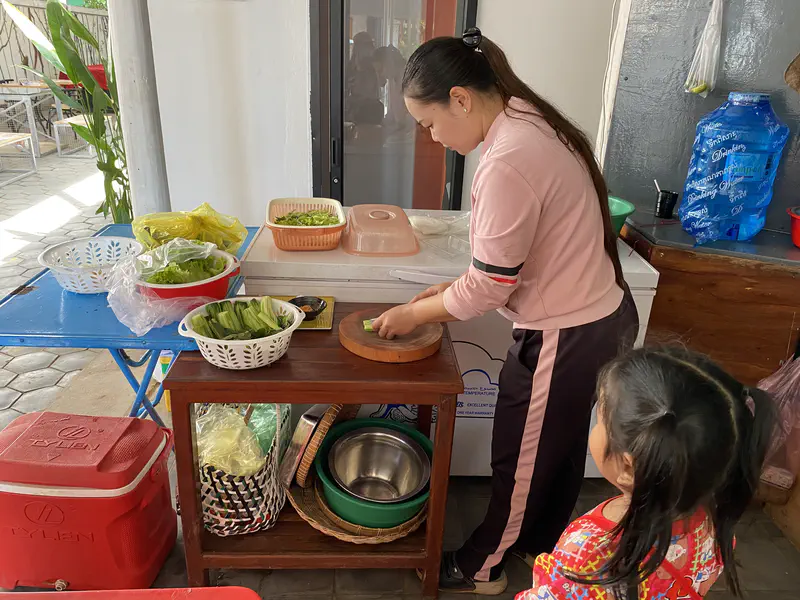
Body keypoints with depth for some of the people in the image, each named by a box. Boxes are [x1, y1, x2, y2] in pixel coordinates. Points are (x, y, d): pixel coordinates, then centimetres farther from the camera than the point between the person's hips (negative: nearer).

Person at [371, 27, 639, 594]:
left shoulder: (508, 161, -27)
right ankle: (542, 542, 53)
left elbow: (491, 286, -21)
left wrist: (415, 313, -6)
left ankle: (482, 568, 38)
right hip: (602, 316, 9)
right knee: (561, 446, 27)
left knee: (521, 462, 12)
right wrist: (457, 288, 7)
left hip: (565, 339, -9)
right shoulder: (531, 121, 3)